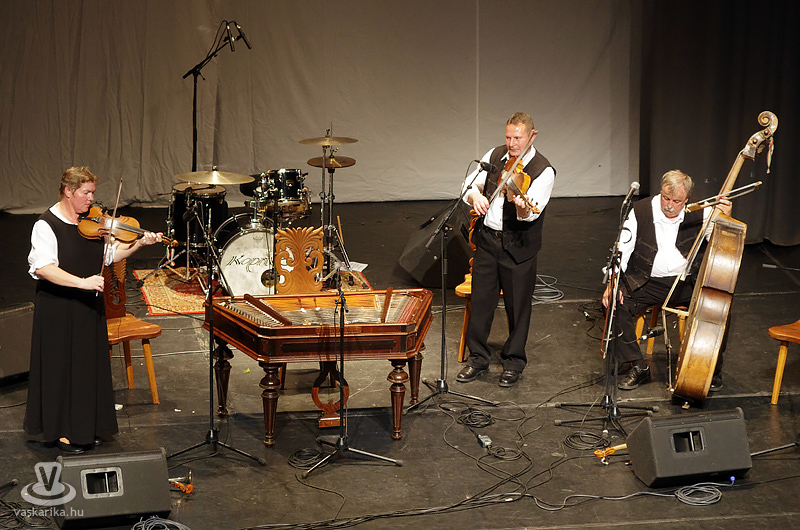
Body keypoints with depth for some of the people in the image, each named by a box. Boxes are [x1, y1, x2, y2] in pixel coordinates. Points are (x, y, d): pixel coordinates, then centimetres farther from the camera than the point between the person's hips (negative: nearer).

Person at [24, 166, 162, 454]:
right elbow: (43, 268, -28)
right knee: (63, 367, 2)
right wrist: (82, 282, -37)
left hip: (90, 307, 7)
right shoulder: (46, 226, -16)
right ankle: (61, 430, 14)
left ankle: (87, 427, 26)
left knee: (90, 365, 13)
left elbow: (111, 254, 13)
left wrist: (139, 243, -4)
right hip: (59, 310, -7)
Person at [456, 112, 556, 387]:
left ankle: (514, 362, 22)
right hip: (487, 238, 4)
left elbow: (531, 214, -23)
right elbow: (469, 184, 5)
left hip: (518, 248, -4)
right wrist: (474, 195, -17)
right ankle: (478, 357, 25)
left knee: (518, 306, 6)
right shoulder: (494, 156, 3)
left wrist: (522, 206, -46)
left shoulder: (543, 171, -13)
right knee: (481, 300, 10)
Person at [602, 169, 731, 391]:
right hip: (648, 283, 0)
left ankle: (712, 370, -2)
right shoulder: (641, 212, -4)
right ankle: (637, 367, -8)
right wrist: (612, 284, -19)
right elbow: (621, 250, -6)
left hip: (687, 283, 0)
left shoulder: (699, 214, -3)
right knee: (617, 306, -26)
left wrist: (725, 218, -25)